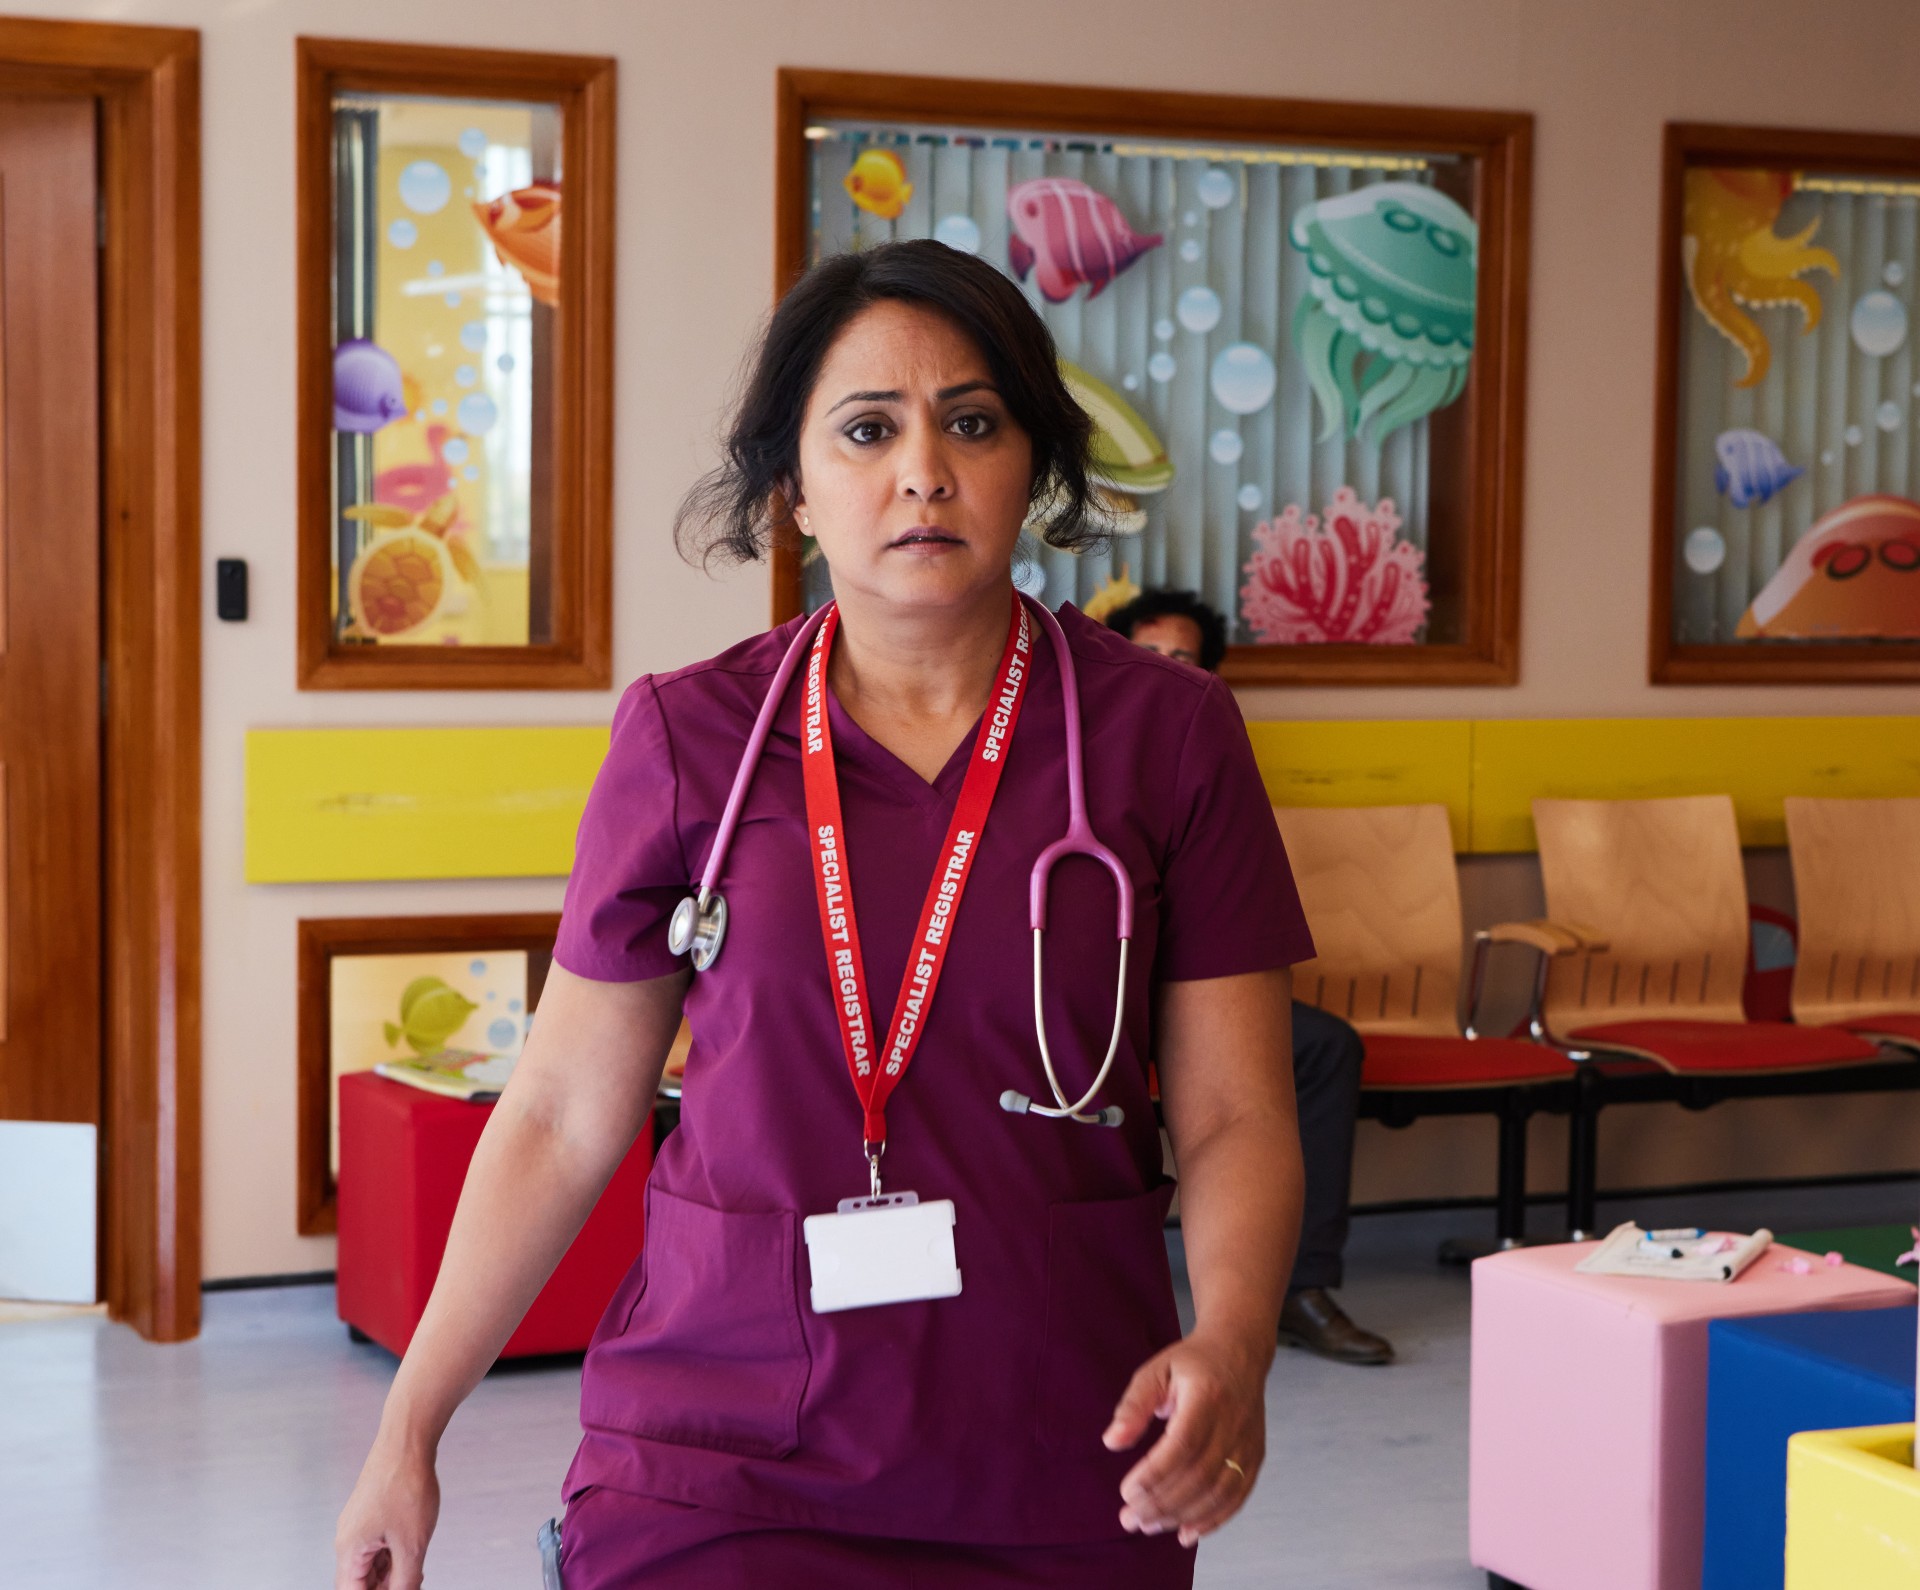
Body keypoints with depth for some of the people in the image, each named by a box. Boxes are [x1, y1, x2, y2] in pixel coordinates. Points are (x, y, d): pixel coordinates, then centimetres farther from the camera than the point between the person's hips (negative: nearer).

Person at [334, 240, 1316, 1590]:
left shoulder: (1165, 733, -1)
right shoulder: (685, 741, 0)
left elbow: (1238, 1116, -2)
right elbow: (565, 1114, 5)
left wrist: (1231, 1347, -21)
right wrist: (410, 1431, 6)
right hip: (715, 1465, 0)